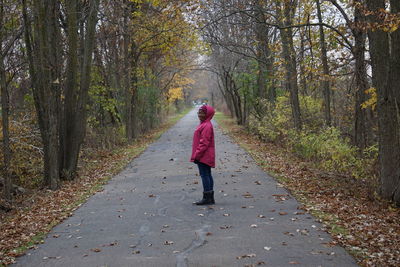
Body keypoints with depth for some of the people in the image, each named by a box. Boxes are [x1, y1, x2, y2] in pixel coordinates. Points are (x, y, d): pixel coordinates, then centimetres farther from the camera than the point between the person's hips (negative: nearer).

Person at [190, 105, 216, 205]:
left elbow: (204, 143, -22)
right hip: (206, 157, 11)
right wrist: (197, 155, 19)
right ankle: (210, 198, 19)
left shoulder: (206, 126, -17)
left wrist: (197, 155, -20)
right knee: (208, 175, 12)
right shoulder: (204, 124, 16)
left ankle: (207, 198, -3)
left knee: (204, 175, -7)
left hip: (204, 156, -11)